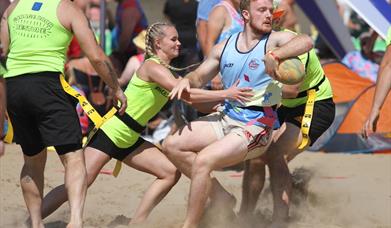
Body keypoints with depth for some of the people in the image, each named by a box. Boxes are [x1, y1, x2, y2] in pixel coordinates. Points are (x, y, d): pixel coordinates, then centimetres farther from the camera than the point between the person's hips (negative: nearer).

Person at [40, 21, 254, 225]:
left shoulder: (166, 72, 14)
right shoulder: (152, 66, -15)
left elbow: (189, 96, 12)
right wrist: (224, 94, -26)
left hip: (129, 140, 10)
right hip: (110, 132, -10)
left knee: (171, 173, 1)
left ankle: (136, 223, 2)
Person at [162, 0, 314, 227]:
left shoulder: (275, 40, -9)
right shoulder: (225, 48, 8)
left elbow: (306, 41, -30)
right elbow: (200, 76, 20)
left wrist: (274, 55, -43)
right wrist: (187, 80, -4)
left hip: (255, 127, -7)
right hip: (226, 117, 7)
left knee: (202, 160, -25)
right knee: (172, 145, 1)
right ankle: (219, 197, 6)